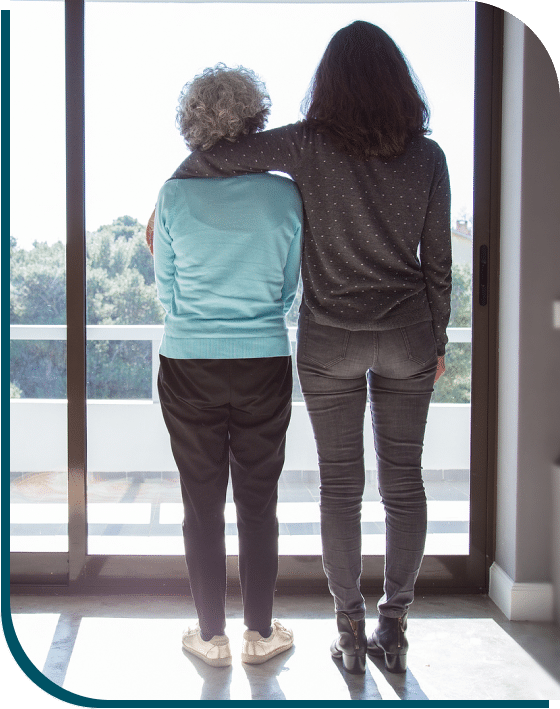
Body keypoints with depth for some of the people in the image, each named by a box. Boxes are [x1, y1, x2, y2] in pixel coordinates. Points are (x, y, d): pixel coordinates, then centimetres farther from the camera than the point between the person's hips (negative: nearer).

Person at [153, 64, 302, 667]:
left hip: (189, 365, 0)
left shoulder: (174, 195, -7)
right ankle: (260, 633, 22)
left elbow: (168, 294, 1)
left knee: (202, 505, 10)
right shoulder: (285, 194, -6)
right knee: (258, 503, 11)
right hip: (265, 365, 1)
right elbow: (289, 288, 4)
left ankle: (212, 635, 21)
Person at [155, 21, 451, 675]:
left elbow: (210, 159, -10)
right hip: (407, 336, 2)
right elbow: (437, 263, -1)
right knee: (403, 479, 9)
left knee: (341, 483, 8)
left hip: (331, 339, -1)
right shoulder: (428, 156, -4)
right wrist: (436, 341, 11)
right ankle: (393, 631, 17)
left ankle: (351, 633, 15)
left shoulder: (309, 145, -10)